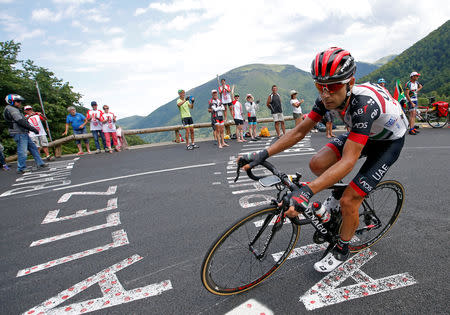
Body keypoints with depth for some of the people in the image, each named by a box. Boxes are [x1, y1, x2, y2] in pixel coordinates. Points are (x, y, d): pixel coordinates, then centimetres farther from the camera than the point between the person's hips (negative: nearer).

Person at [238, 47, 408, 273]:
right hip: (360, 134, 6)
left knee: (349, 202, -14)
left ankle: (341, 250, 13)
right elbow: (300, 131, -16)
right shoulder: (327, 98, -20)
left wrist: (306, 191, -53)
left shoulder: (363, 104, -40)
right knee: (317, 164, -17)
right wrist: (263, 155, -24)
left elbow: (348, 161, -44)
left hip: (389, 140, -6)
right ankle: (338, 192, 17)